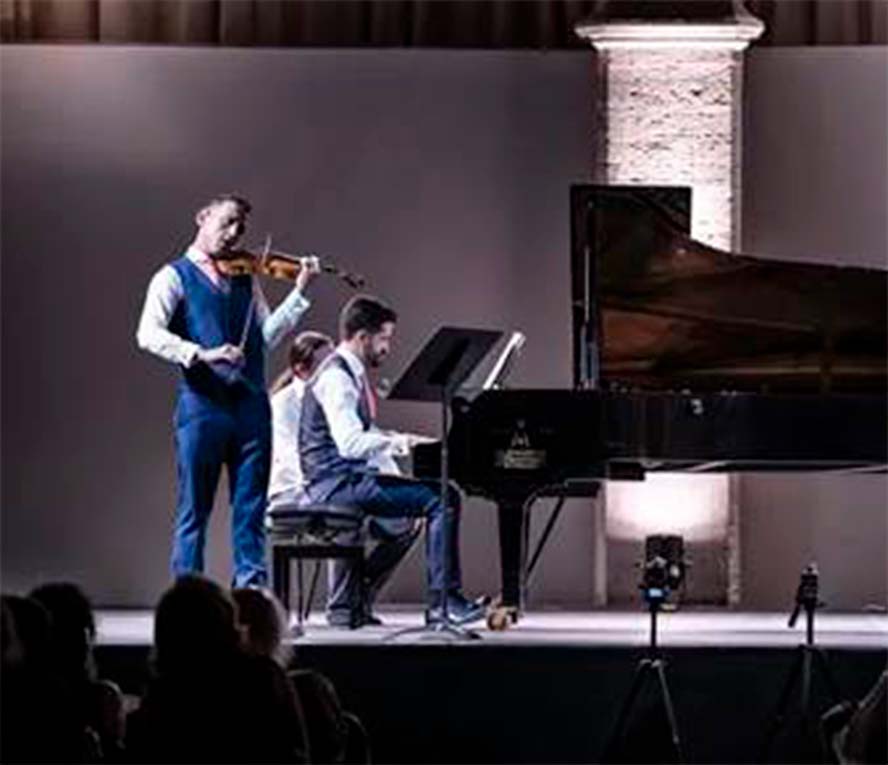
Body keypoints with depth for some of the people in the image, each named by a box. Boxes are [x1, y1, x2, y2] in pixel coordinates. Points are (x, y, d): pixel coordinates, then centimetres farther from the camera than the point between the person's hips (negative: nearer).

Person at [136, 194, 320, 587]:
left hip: (251, 403, 5)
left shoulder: (245, 278, 19)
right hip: (202, 403, -5)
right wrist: (200, 354, -24)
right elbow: (148, 335, -11)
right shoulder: (175, 277, 3)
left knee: (251, 509, 4)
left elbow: (268, 335, 10)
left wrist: (300, 291, 2)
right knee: (194, 510, 0)